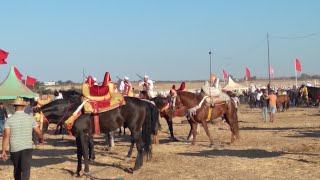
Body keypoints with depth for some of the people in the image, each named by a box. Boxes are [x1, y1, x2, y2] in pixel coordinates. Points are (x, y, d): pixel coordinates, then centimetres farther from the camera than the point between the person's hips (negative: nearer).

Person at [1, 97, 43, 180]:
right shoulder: (30, 118, -2)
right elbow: (39, 132, 0)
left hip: (14, 149, 1)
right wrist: (41, 139, 23)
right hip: (27, 148, -1)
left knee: (17, 169, 21)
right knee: (26, 169, -6)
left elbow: (6, 136, -12)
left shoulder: (9, 119, -4)